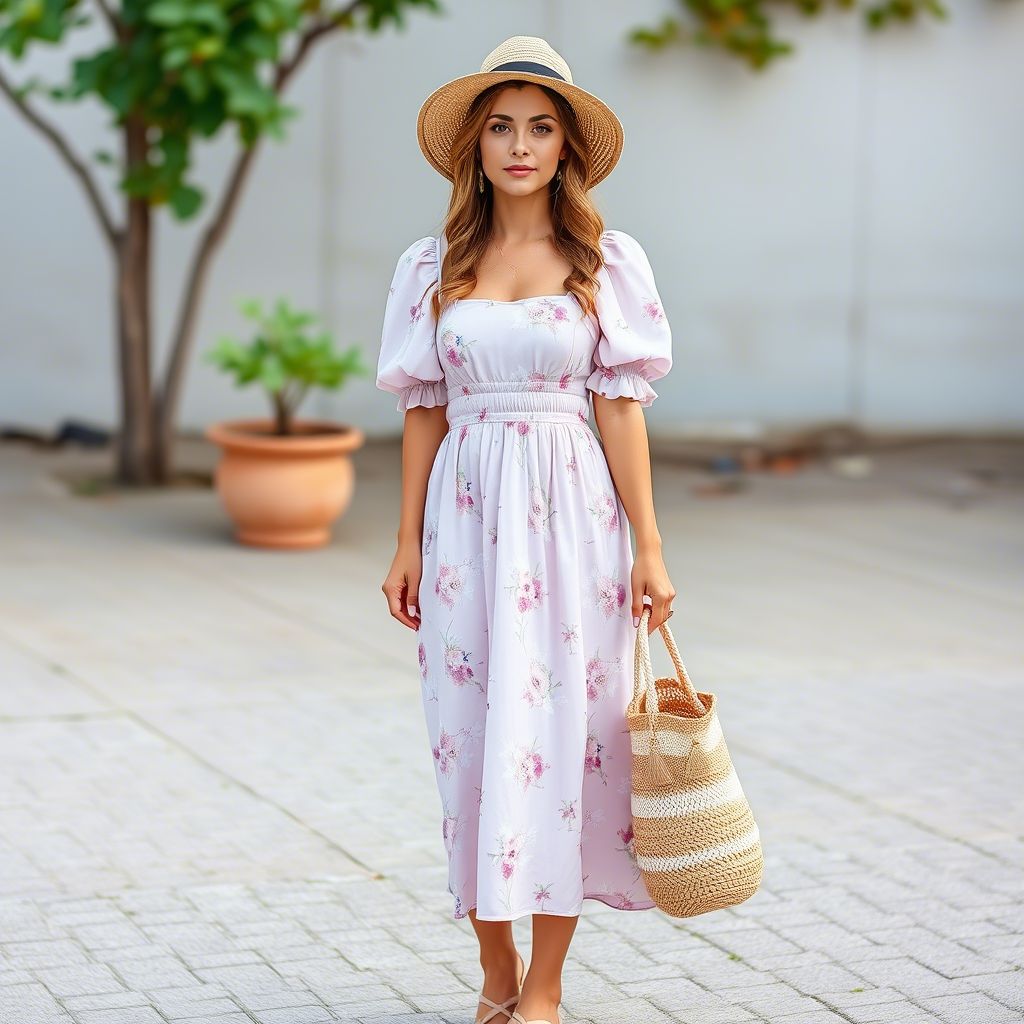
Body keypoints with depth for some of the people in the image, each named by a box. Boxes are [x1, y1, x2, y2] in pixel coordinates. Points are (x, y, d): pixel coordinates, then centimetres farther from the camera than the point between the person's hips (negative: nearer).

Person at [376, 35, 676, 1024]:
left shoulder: (605, 262, 2)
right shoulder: (435, 266, 7)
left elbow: (620, 407, 1)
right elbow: (425, 411, 9)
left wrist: (648, 547, -3)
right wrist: (408, 544, 5)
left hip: (570, 512, -2)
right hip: (467, 512, 2)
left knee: (560, 733, -2)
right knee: (472, 739, 4)